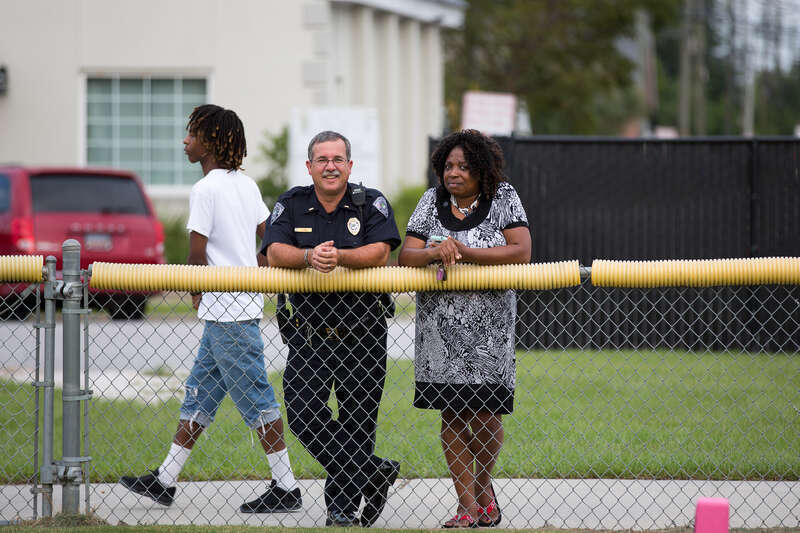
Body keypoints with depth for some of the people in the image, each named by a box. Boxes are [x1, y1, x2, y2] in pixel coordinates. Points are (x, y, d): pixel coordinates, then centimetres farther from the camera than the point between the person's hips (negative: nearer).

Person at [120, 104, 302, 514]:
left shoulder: (205, 190, -14)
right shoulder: (246, 185, 11)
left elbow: (197, 253, -16)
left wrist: (195, 291, 1)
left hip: (226, 311, -9)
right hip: (242, 303, 9)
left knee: (254, 397, -5)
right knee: (199, 392, 13)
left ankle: (286, 488, -1)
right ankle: (164, 481, 18)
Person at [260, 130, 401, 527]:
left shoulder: (371, 204, 1)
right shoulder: (291, 206, 6)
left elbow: (380, 252, -15)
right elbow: (275, 253, -9)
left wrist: (338, 256, -32)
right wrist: (310, 257, -30)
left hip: (362, 335, -1)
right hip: (309, 334, 1)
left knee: (357, 422, 3)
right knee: (302, 414, -13)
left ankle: (343, 508, 18)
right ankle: (375, 473, -1)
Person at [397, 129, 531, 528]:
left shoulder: (503, 199, 0)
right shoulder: (432, 201, 8)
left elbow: (521, 252, -12)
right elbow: (405, 257, 1)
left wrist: (464, 251, -18)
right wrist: (434, 253, -21)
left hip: (487, 326, -2)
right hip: (440, 326, 2)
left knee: (484, 413, -4)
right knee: (451, 414, 0)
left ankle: (483, 483, 25)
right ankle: (469, 506, 6)